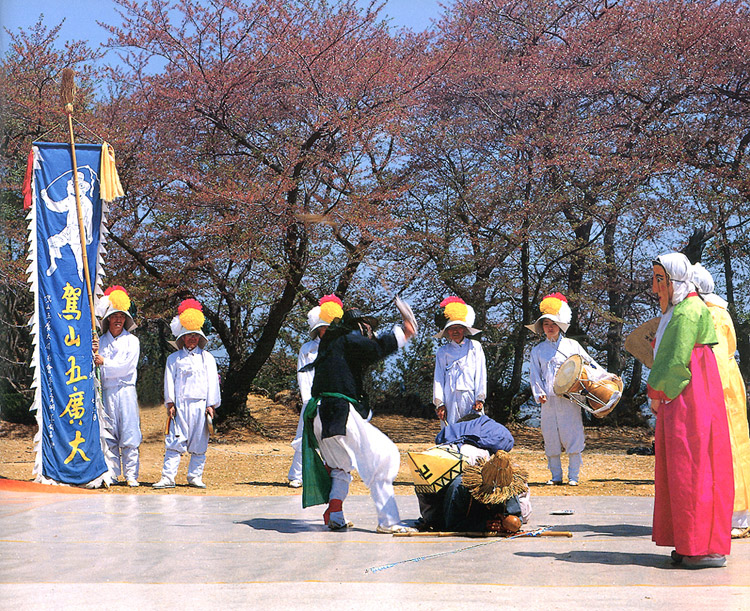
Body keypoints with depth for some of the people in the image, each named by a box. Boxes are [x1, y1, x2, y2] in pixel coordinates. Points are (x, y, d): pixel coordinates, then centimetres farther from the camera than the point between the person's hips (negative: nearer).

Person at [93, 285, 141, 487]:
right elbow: (96, 367, 8)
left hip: (126, 390, -2)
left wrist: (104, 362, -8)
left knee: (129, 434, -5)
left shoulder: (131, 340, 7)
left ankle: (131, 475, -4)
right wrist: (95, 354, -9)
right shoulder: (101, 341, 13)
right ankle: (112, 474, 8)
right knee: (109, 435, 2)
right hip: (107, 392, 2)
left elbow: (127, 365, -5)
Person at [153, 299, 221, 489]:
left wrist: (211, 404, 0)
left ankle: (195, 477, 10)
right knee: (175, 441, -7)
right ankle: (168, 477, -9)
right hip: (180, 405, -1)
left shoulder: (207, 358, 14)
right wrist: (170, 403, -2)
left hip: (200, 405, 1)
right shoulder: (174, 358, 13)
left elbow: (212, 382, 9)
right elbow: (169, 381, 8)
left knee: (199, 443, 2)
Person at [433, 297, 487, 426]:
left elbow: (481, 375, 10)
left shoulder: (475, 347, 14)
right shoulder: (442, 352, 15)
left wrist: (480, 399, 0)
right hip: (450, 402, 0)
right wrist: (439, 403, 0)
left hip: (471, 400, 0)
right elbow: (438, 379, 11)